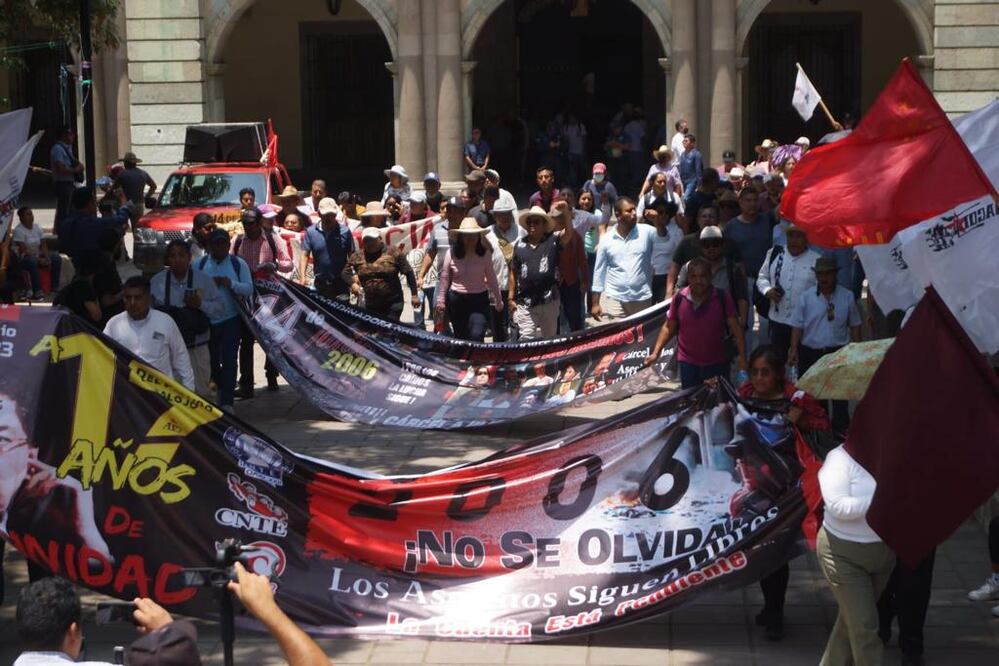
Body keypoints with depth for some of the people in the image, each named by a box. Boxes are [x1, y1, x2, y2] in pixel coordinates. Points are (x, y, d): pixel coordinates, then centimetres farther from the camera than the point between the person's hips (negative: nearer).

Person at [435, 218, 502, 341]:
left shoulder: (485, 254, -3)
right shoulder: (452, 253, -5)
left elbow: (491, 278, 5)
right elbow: (444, 278, 2)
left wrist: (498, 299, 11)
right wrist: (440, 300, 2)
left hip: (479, 300, -1)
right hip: (456, 300, 1)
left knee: (477, 336, -17)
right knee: (461, 338, 11)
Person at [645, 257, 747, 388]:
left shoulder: (722, 298, -9)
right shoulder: (680, 298, -5)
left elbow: (735, 328, -7)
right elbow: (669, 328, 6)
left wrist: (742, 356, -15)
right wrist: (656, 352, -1)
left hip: (717, 363, -1)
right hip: (688, 363, 1)